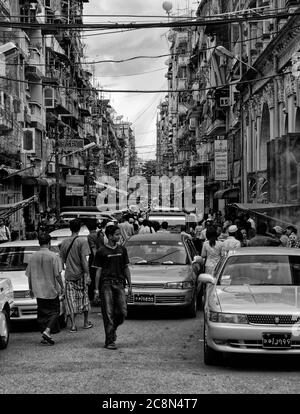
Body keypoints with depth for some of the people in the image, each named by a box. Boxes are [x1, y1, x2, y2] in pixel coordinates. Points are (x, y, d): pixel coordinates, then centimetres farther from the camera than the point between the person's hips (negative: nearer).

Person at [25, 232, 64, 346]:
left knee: (42, 313, 11)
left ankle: (44, 336, 10)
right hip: (52, 290, -4)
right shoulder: (54, 256, -11)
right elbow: (57, 275, -13)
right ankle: (47, 331, -13)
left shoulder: (32, 257, 2)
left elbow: (29, 275, 8)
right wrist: (62, 287, -2)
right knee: (54, 311, 6)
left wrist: (31, 289, 19)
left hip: (38, 291, 4)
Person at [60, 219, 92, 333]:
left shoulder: (64, 242, 3)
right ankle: (86, 322, 21)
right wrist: (87, 274, -11)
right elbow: (84, 260, -14)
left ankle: (73, 325, -2)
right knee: (84, 299, 12)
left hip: (69, 275, 3)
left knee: (71, 301, 4)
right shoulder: (82, 241, -10)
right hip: (80, 275, -2)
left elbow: (63, 260, 11)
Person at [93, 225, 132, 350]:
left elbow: (126, 268, 15)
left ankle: (113, 329, 25)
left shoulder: (122, 250, 12)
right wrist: (96, 289, -3)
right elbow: (98, 271, 1)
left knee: (122, 312, -3)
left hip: (119, 283, 4)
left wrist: (130, 285, 10)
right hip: (106, 284, -4)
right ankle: (109, 341, 0)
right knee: (108, 314, -5)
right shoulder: (101, 252, 1)